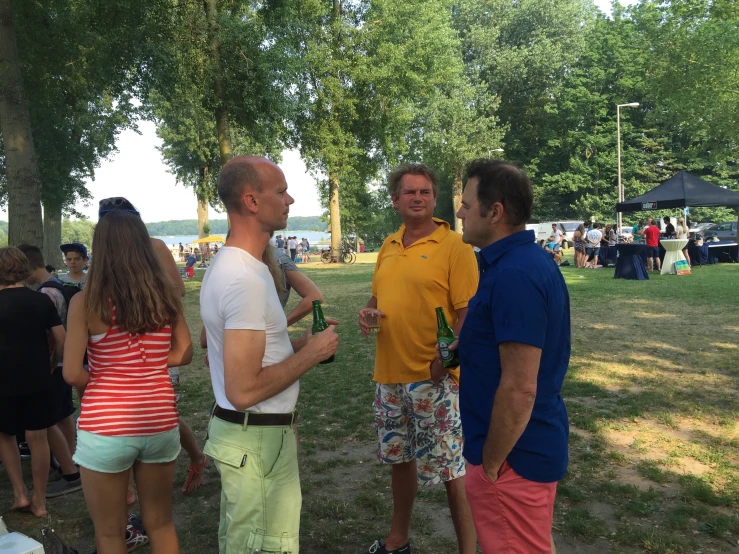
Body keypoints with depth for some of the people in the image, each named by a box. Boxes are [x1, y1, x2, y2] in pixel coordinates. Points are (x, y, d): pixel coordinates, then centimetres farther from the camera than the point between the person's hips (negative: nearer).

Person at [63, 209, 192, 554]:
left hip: (105, 428, -3)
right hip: (160, 422, 3)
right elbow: (183, 354, 5)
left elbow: (72, 374, -11)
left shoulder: (86, 302, -11)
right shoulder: (167, 295, -2)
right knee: (161, 523, 21)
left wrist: (100, 380, 8)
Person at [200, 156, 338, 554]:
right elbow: (244, 391, -29)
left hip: (252, 433, 10)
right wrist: (312, 353, -17)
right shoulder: (245, 278, -25)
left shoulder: (228, 264, 8)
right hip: (256, 440, -10)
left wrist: (298, 340, 9)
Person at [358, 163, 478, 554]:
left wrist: (445, 362, -23)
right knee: (399, 457, 21)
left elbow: (468, 312, -14)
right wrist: (368, 311, -2)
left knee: (450, 468, 4)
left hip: (433, 377, -7)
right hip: (389, 375, 7)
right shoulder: (388, 246, 10)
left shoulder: (454, 246, -10)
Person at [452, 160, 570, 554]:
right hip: (531, 445, 10)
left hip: (515, 454, -10)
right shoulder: (523, 261, 6)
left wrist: (491, 464, -18)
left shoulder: (514, 275, -26)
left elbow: (519, 389, -27)